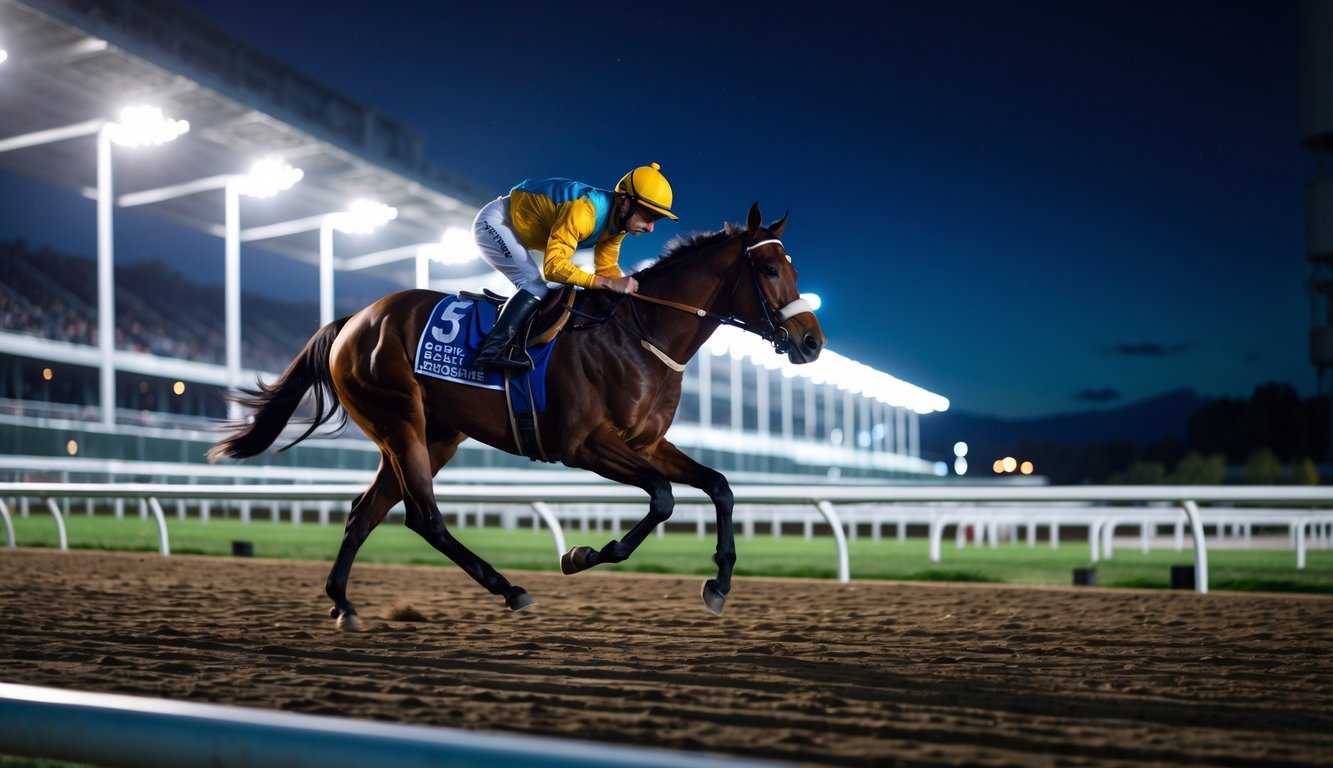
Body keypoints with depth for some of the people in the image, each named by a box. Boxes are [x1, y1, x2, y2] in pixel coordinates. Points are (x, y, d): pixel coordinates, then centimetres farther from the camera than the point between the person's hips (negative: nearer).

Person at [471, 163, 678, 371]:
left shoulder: (618, 220, -7)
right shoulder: (583, 211, -36)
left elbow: (606, 267, 2)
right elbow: (554, 266, -39)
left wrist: (628, 286, -17)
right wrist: (609, 284, -41)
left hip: (515, 226, 9)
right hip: (494, 221, -9)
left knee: (538, 293, 10)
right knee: (535, 288, -23)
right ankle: (493, 351, -28)